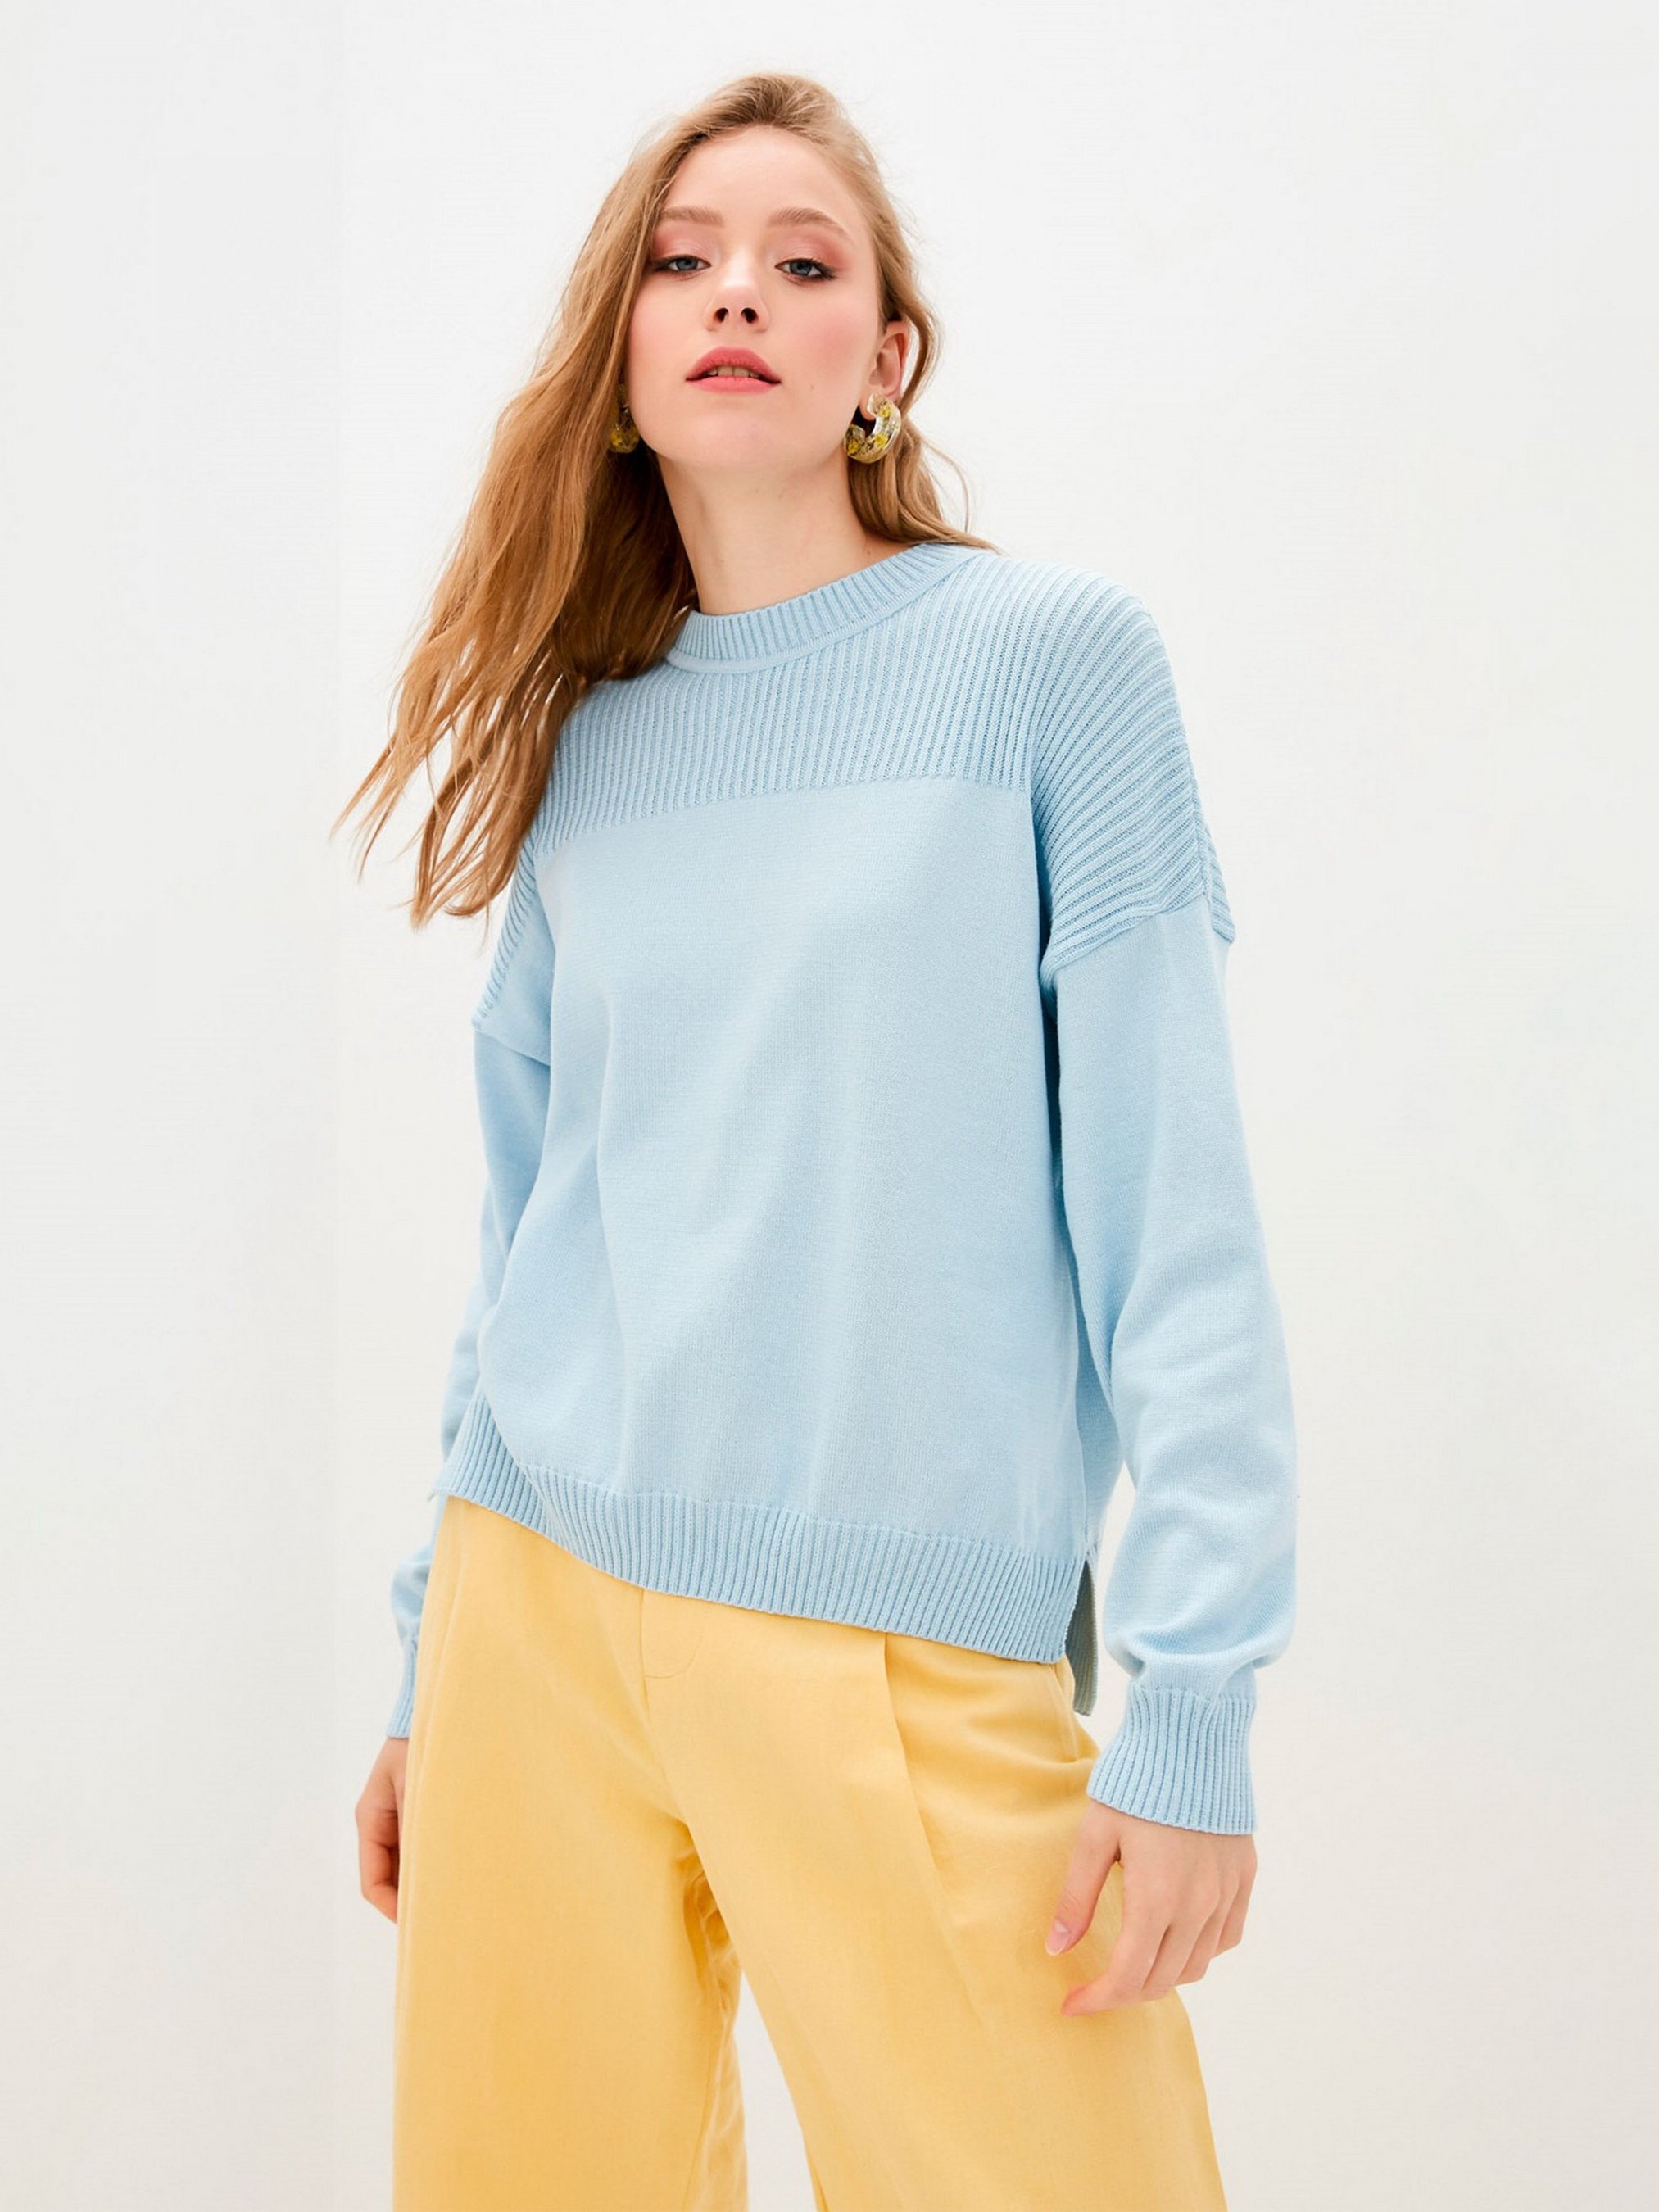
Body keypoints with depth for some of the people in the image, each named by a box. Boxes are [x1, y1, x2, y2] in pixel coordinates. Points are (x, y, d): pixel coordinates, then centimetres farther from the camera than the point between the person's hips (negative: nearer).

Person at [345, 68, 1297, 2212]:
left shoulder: (1052, 652, -3)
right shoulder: (582, 744, 10)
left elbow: (1172, 1211, -7)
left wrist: (1193, 1706, -12)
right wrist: (429, 1651, 16)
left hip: (908, 1635, -4)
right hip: (538, 1608, 4)